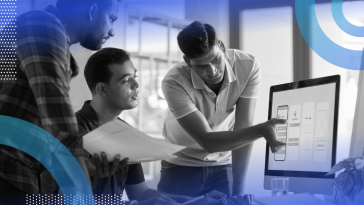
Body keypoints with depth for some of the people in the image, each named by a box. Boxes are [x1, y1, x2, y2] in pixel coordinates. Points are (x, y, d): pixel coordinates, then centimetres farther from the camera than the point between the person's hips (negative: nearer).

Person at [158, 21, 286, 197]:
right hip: (182, 166, -1)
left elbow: (243, 129, -21)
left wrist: (238, 188, -22)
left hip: (225, 164, 2)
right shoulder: (174, 82, -29)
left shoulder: (248, 66, -22)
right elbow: (207, 141, -31)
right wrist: (261, 130, -42)